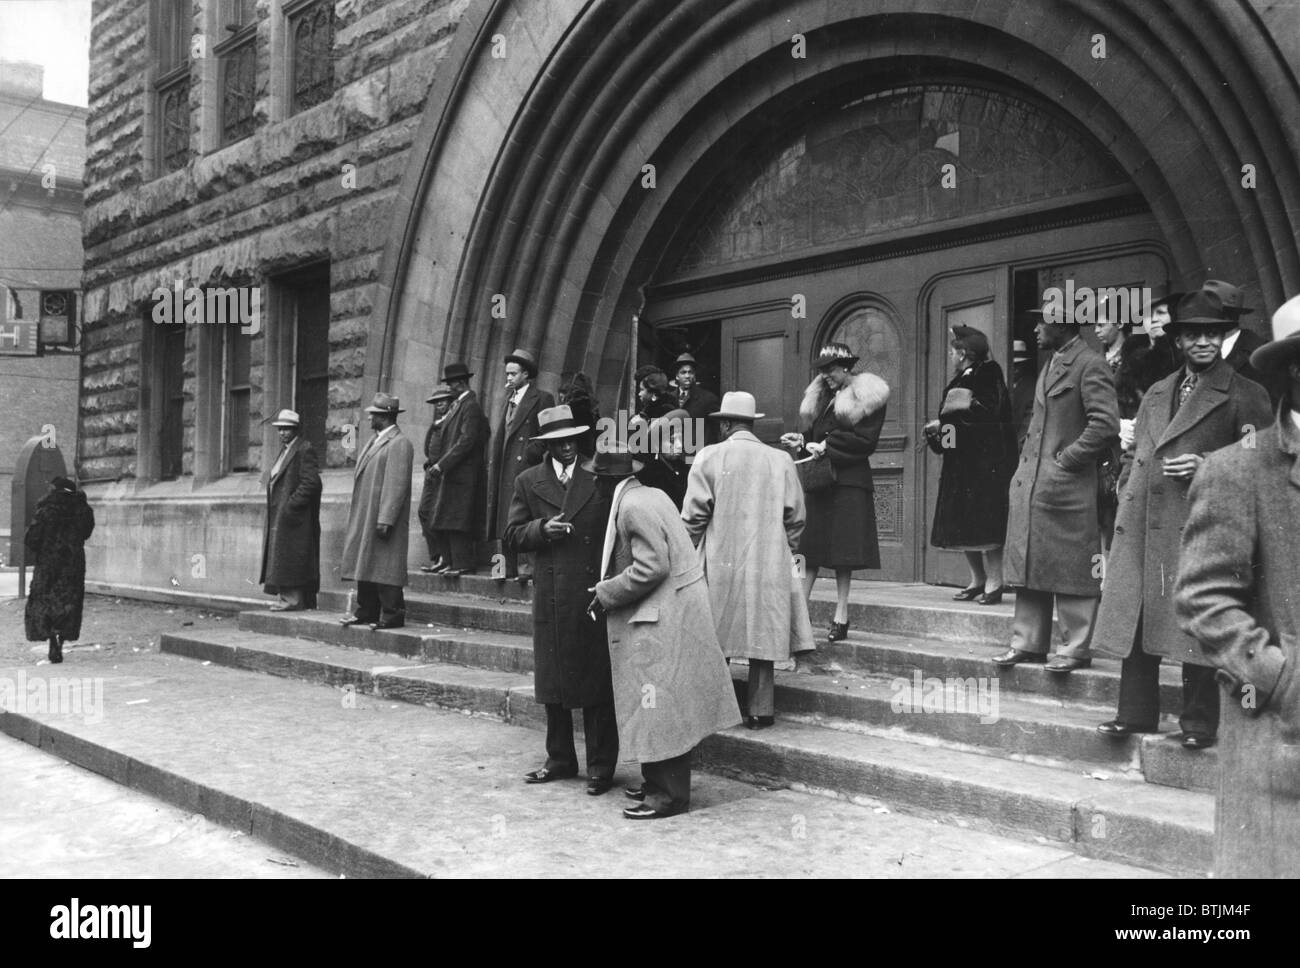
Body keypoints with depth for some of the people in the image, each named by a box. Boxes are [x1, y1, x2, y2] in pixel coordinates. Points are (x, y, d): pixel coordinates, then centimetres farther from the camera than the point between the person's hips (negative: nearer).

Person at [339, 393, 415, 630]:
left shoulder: (399, 444, -12)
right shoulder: (373, 441, 18)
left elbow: (396, 484, -19)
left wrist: (385, 520, -23)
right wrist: (354, 519, 17)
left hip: (383, 520, -9)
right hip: (364, 519, 9)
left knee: (385, 567, -6)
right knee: (365, 564, 13)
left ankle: (393, 615, 1)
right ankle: (367, 612, 21)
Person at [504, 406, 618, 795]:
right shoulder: (528, 482, 9)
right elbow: (513, 535, 8)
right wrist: (542, 528, -11)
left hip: (595, 592, -2)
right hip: (551, 595, 3)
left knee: (598, 679, 1)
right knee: (552, 678, 10)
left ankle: (601, 766, 11)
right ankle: (560, 758, 25)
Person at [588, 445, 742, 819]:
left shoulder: (633, 507, -19)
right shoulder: (651, 495, 11)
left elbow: (651, 567, -25)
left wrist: (607, 593, -13)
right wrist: (610, 590, 16)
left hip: (662, 619, -10)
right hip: (667, 614, 10)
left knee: (660, 706, -3)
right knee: (662, 704, 16)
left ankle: (669, 795, 6)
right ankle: (659, 782, 27)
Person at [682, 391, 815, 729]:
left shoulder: (709, 457, -4)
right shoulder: (781, 460, 2)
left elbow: (693, 516, -4)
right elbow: (795, 517, 4)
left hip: (720, 564, -1)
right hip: (769, 565, 1)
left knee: (717, 639, 9)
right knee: (763, 636, 8)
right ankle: (760, 711, 11)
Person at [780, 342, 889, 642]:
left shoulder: (866, 397, -2)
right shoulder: (821, 397, 19)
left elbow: (864, 441, -10)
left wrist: (826, 446, -12)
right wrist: (801, 441, -1)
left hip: (849, 482, -6)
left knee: (843, 552, -3)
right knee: (808, 548, 0)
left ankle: (841, 617, 4)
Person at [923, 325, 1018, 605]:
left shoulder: (988, 376, -8)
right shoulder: (958, 382, 16)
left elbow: (988, 415, -19)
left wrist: (944, 422, -17)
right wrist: (936, 432, 1)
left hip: (985, 463, -9)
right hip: (960, 464, 9)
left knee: (985, 526, -7)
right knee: (962, 527, 9)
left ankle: (994, 583, -1)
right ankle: (977, 581, 18)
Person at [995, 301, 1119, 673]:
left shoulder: (1090, 364, -11)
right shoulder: (1050, 365, 17)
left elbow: (1105, 425, -20)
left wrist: (1066, 460, -15)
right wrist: (1027, 464, 15)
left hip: (1067, 486, -9)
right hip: (1031, 484, 9)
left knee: (1071, 569, 0)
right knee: (1029, 565, 12)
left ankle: (1076, 649, 9)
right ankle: (1028, 642, 20)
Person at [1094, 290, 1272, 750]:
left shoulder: (1245, 395, 2)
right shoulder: (1156, 394, 19)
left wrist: (1206, 466, -13)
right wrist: (1128, 495, 11)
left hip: (1197, 526, -5)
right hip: (1142, 523, 5)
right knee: (1136, 618, 6)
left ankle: (1199, 721, 9)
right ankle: (1136, 712, 17)